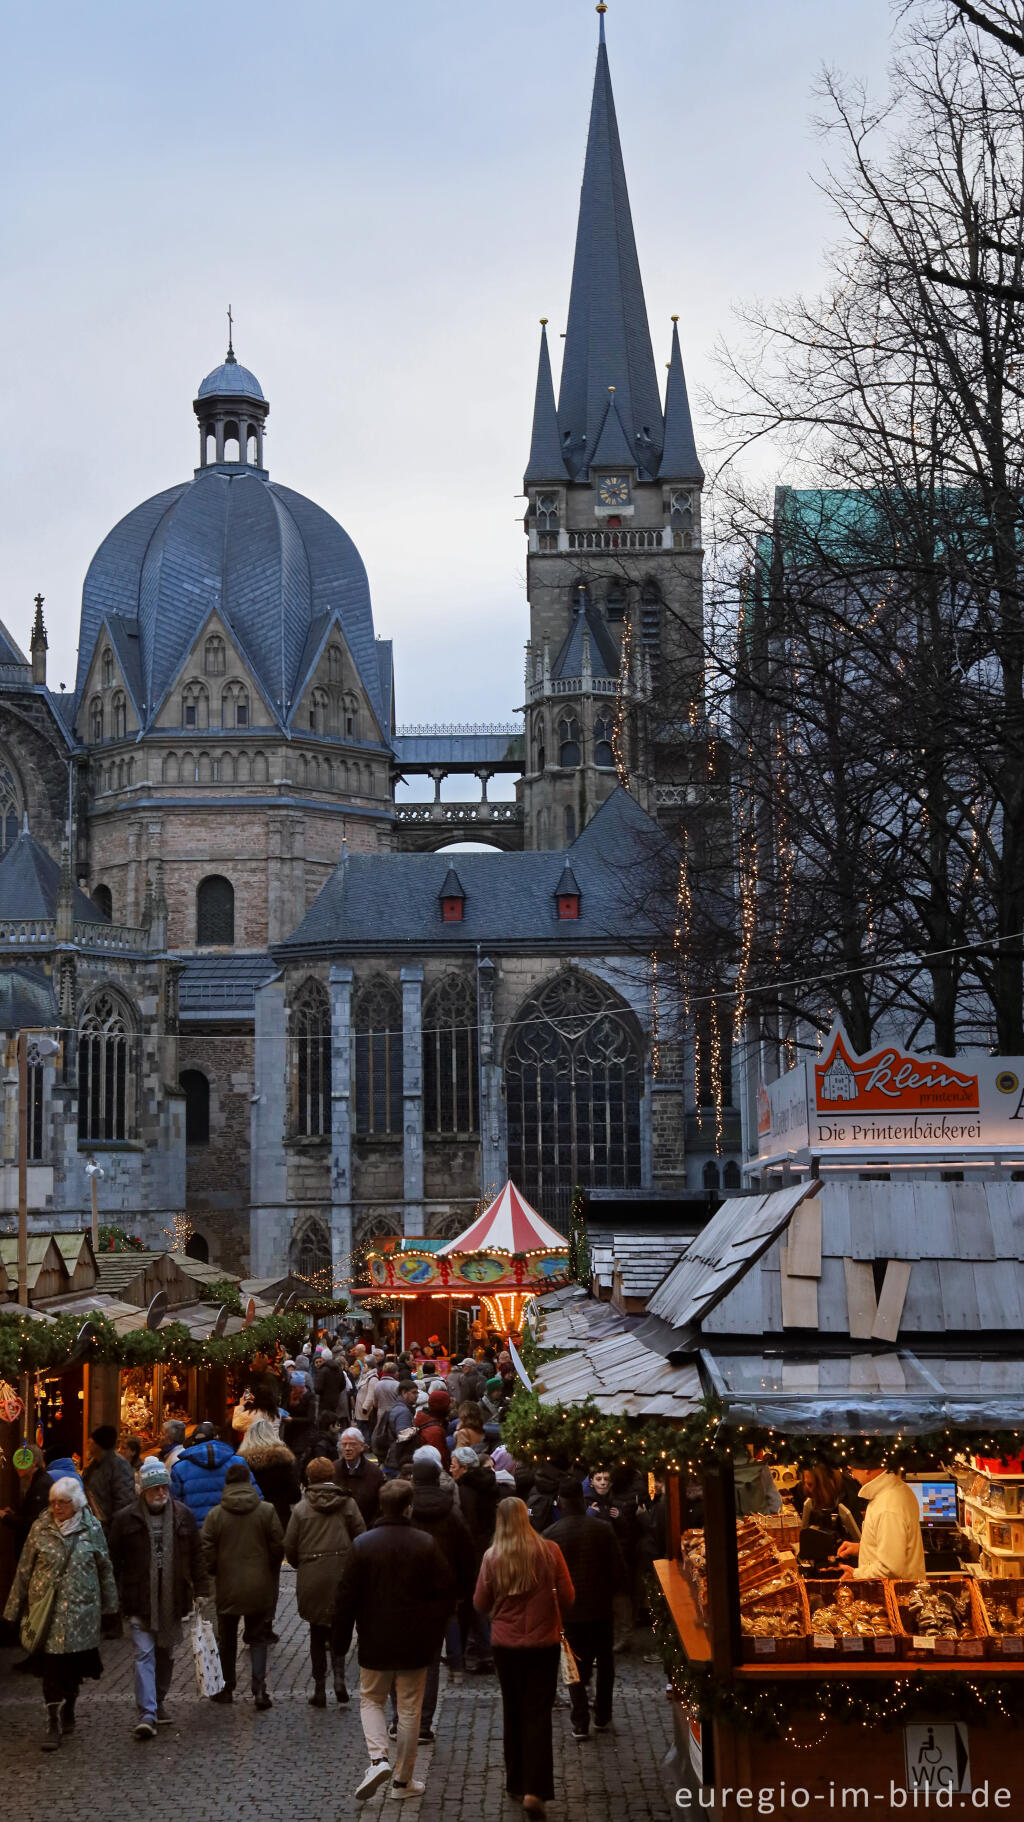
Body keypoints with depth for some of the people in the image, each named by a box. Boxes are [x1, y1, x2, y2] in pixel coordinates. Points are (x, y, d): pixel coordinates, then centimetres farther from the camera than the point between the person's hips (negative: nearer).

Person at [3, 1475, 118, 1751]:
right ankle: (54, 1725, -2)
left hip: (81, 1610, 1)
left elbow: (105, 1569, 9)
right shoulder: (40, 1528, 0)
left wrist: (109, 1604, 13)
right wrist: (15, 1607, 6)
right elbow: (24, 1570, 5)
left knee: (74, 1666, 9)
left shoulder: (92, 1528, 0)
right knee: (52, 1667, -6)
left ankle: (67, 1713, 29)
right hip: (48, 1609, -1)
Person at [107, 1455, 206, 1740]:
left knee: (166, 1654, 14)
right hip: (140, 1600, -3)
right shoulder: (125, 1519, -3)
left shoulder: (183, 1515, 4)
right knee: (144, 1654, -10)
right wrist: (116, 1597, -1)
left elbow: (196, 1555, 10)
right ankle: (147, 1714, -14)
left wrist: (199, 1589, 6)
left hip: (172, 1599, 3)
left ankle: (158, 1703, 29)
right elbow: (114, 1561, 2)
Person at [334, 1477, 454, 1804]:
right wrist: (434, 1634, 6)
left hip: (375, 1642, 0)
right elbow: (446, 1591, -5)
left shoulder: (362, 1544, -9)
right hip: (415, 1643, 0)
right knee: (410, 1709, 11)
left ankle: (378, 1758, -6)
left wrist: (340, 1643, 2)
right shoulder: (426, 1544, -8)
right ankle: (403, 1780, 15)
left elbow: (347, 1597, -7)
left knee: (371, 1700, 17)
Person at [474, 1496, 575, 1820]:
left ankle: (516, 1784, 26)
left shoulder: (492, 1556, -10)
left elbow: (480, 1604, -2)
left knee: (513, 1712, 17)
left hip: (505, 1643, 1)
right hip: (543, 1641, -1)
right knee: (538, 1714, 3)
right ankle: (534, 1790, -7)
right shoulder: (549, 1551, -12)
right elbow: (567, 1596, -6)